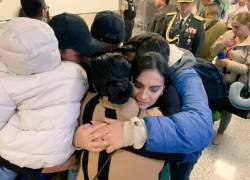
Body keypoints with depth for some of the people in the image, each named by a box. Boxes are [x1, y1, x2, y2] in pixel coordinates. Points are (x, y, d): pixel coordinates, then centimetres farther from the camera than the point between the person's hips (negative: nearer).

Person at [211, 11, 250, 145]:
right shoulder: (229, 34, -5)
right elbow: (213, 51, 0)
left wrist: (229, 63, -27)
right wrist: (222, 43, -19)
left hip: (236, 83, -4)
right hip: (218, 77, 4)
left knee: (227, 108, 15)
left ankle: (220, 132, 39)